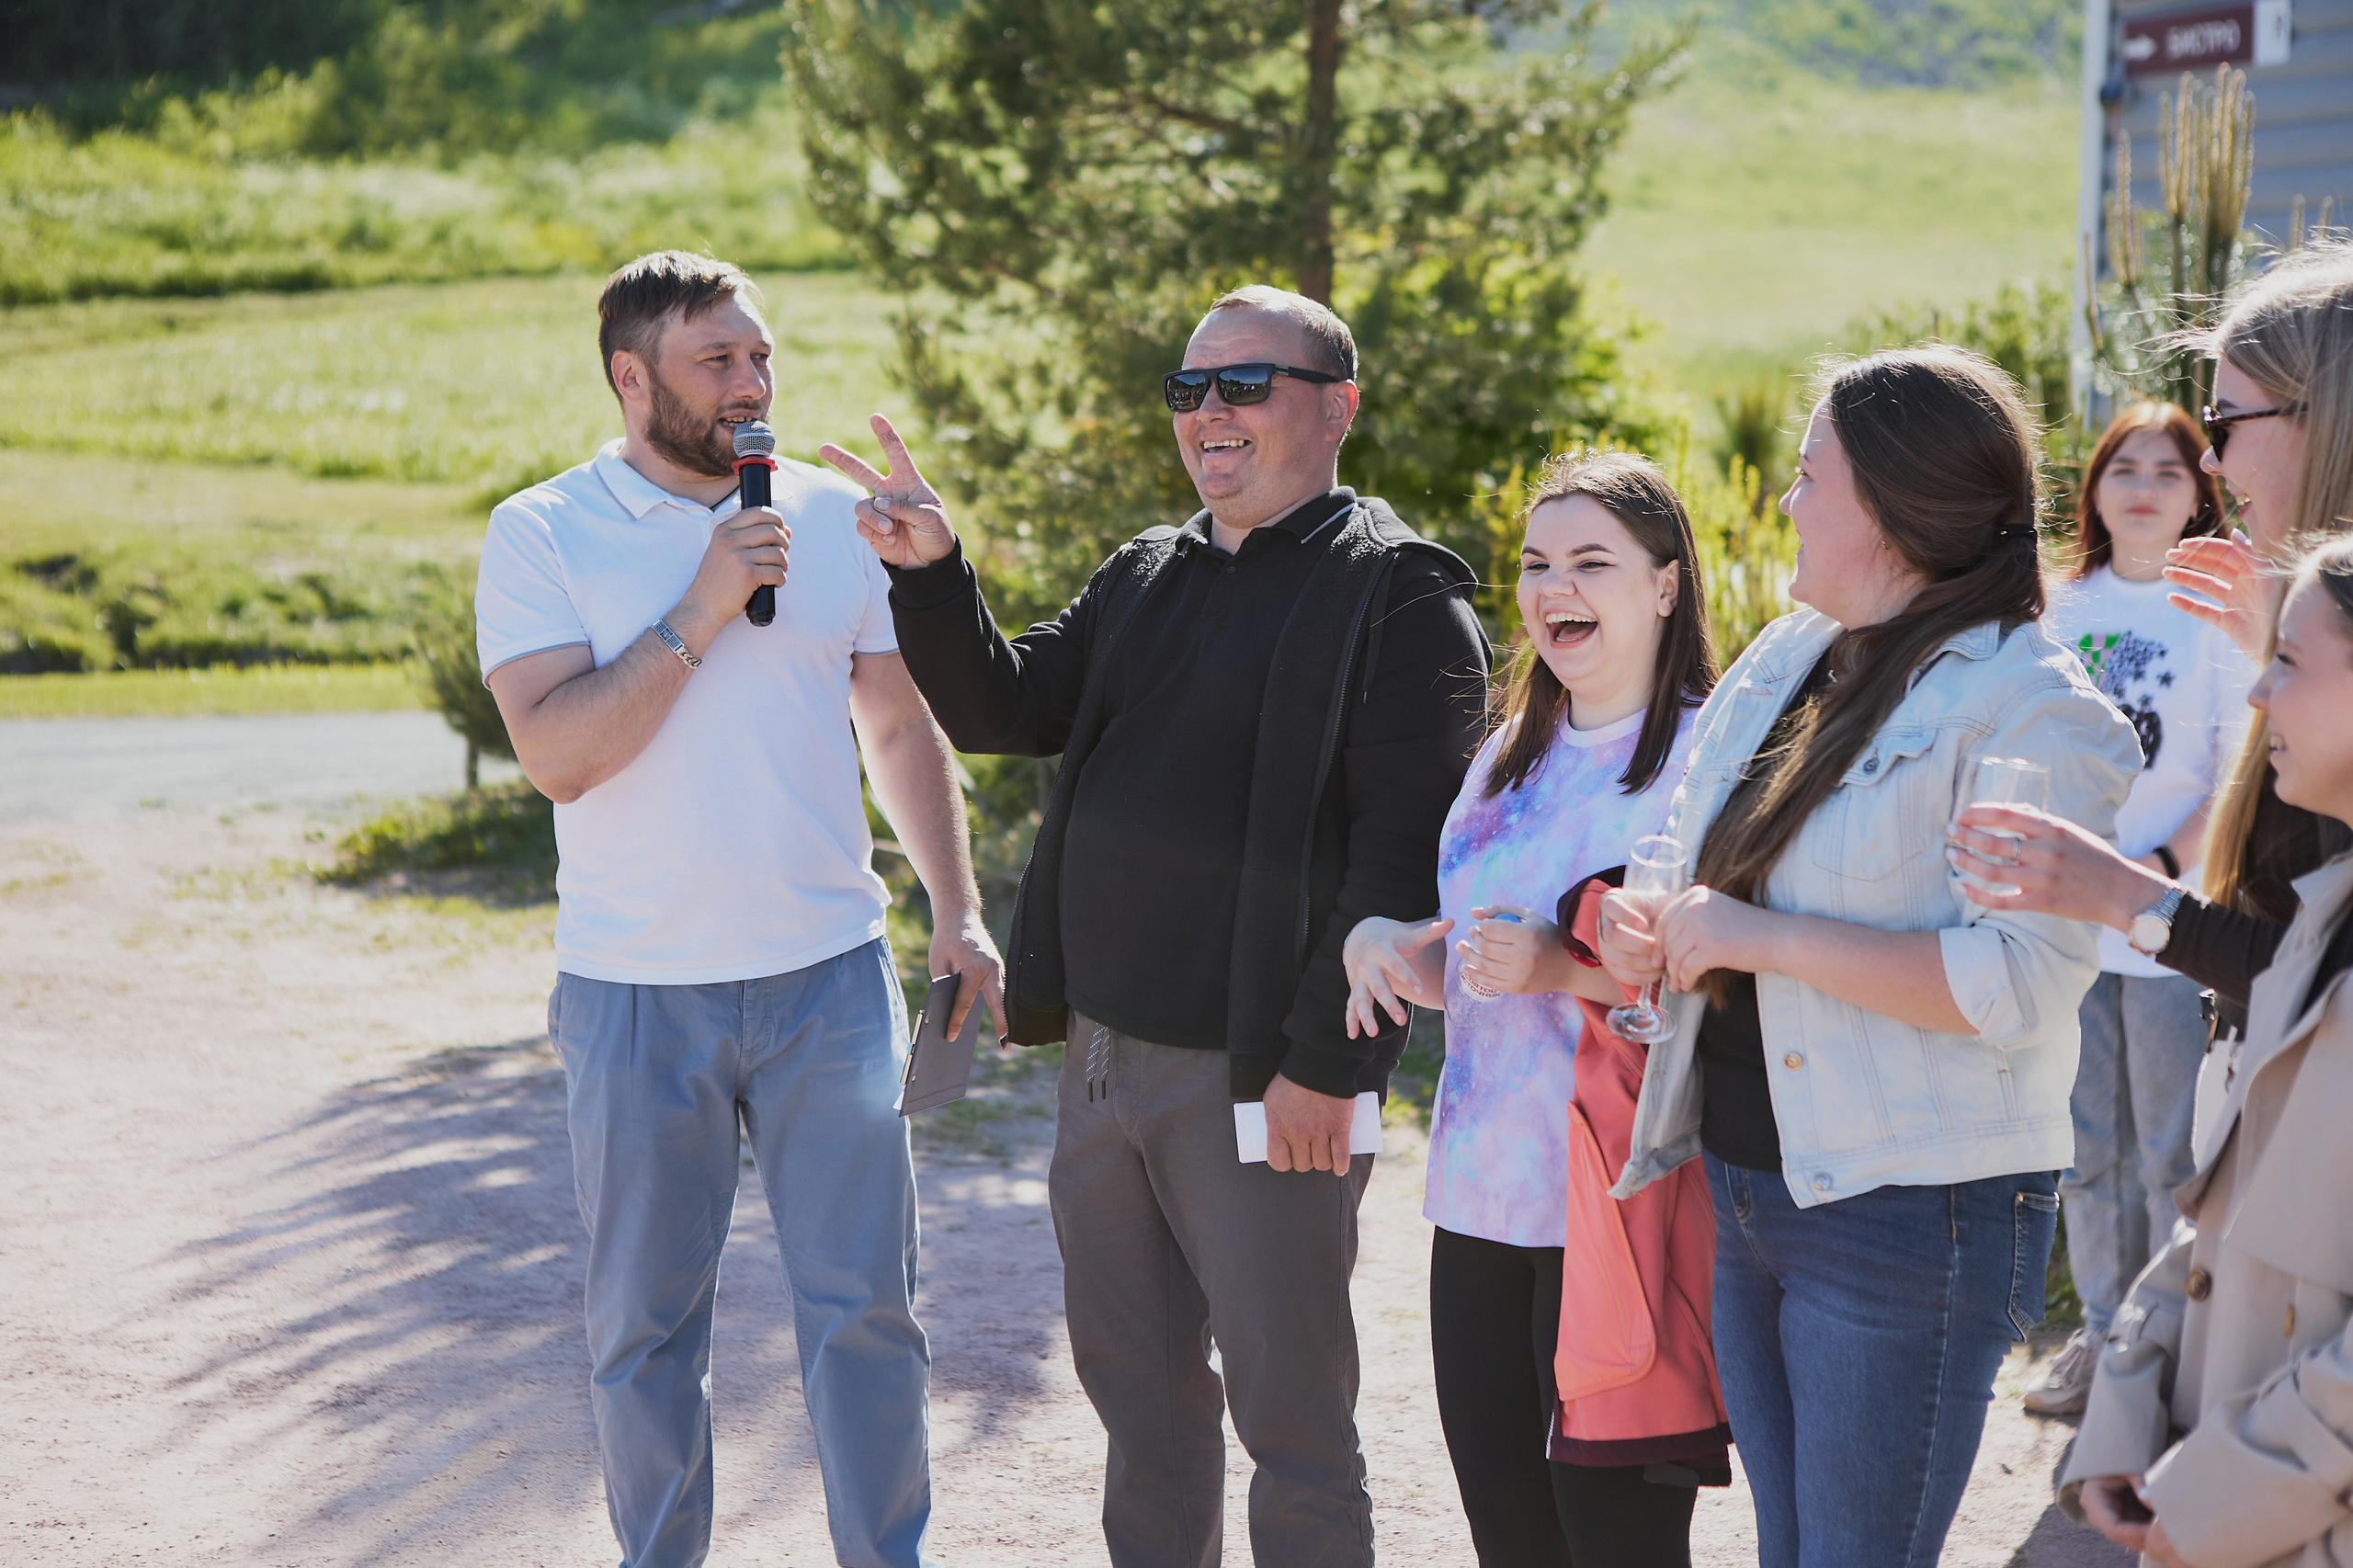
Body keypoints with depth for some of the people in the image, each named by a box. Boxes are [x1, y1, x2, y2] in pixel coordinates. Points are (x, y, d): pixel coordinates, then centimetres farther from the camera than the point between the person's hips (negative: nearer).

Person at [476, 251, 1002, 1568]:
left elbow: (903, 728, 13)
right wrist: (699, 615, -19)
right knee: (647, 1320, 8)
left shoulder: (836, 519, 6)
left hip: (831, 977, 2)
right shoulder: (544, 535, -3)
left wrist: (957, 912, 6)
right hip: (637, 997, -2)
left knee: (867, 1301, 3)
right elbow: (555, 754, -14)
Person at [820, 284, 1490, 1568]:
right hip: (1103, 1054, 8)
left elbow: (1403, 851, -16)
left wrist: (1327, 1065, -20)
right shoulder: (1147, 574, 16)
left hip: (1260, 1081, -7)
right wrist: (930, 572, -4)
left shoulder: (1400, 594, -9)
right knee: (1139, 1397, 18)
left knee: (1290, 1414, 2)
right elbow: (1004, 708, 13)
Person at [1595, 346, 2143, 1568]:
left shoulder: (2033, 711, -14)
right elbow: (1706, 861, 25)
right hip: (1748, 1186, 8)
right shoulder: (1778, 662, 11)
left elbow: (2015, 982, -25)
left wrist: (1766, 939, -21)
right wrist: (1649, 930, 2)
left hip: (1909, 1219, -8)